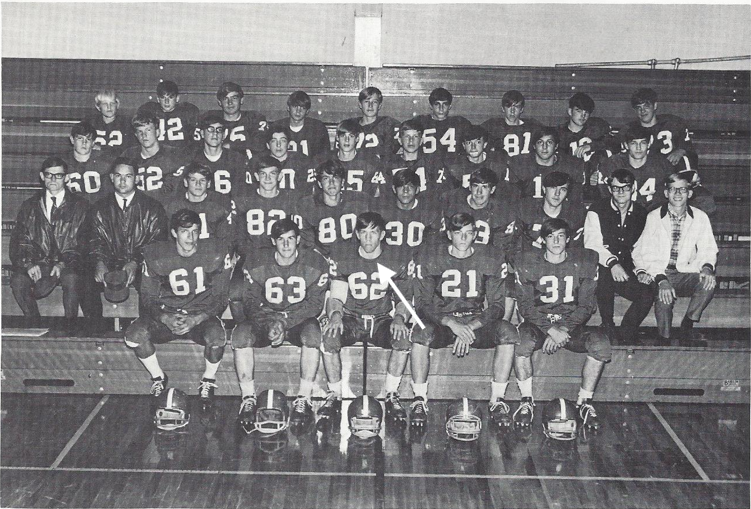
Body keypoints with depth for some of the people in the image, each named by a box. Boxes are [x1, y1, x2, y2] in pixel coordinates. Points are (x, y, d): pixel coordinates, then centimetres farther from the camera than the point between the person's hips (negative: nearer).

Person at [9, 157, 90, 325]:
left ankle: (70, 326, -16)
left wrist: (63, 265, -17)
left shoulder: (80, 206, 7)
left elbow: (84, 242, -1)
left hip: (68, 265, -2)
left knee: (71, 279, -36)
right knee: (17, 280, -29)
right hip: (38, 264, 2)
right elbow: (18, 241, 8)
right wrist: (28, 264, -13)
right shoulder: (29, 206, 15)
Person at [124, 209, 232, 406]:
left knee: (216, 336, -36)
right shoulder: (155, 255, -6)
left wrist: (196, 320, -23)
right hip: (166, 314, 2)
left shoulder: (216, 253, -9)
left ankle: (208, 381, -4)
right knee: (134, 334, -25)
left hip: (203, 314, -2)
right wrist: (165, 319, -22)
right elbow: (148, 297, -1)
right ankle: (158, 378, 3)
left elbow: (220, 298, -6)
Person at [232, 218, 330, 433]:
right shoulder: (256, 263, -6)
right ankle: (248, 398, -20)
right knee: (240, 335, -29)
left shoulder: (316, 263, -9)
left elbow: (314, 304, -11)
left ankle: (304, 399, -28)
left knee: (312, 334, -36)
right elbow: (251, 301, -6)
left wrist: (284, 322, -23)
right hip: (264, 318, 1)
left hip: (300, 320, -1)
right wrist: (268, 325, -25)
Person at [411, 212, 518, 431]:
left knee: (507, 332, -29)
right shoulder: (429, 259, -3)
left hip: (477, 323, 1)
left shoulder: (492, 259, -1)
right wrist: (452, 323, -26)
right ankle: (419, 400, -22)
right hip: (441, 322, -1)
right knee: (421, 332, -35)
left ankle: (497, 400, -20)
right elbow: (422, 305, -8)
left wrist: (471, 327, -22)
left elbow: (497, 306, -4)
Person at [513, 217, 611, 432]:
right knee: (521, 342, -35)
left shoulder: (584, 263, 0)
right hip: (538, 323, -1)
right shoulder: (527, 264, 0)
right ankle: (526, 402, -16)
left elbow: (586, 306, -4)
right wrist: (551, 330, -21)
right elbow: (525, 306, -6)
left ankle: (584, 402, -11)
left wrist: (563, 330, -19)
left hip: (573, 324, 1)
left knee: (601, 344, -29)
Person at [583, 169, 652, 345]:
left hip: (628, 272, 3)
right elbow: (592, 244, -12)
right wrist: (612, 263, -27)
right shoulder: (597, 211, 0)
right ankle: (609, 329, -18)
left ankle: (626, 334, 0)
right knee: (604, 273, -37)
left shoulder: (641, 214, 11)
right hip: (603, 268, -3)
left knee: (647, 294, -24)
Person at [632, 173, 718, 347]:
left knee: (709, 282, -27)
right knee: (664, 294, -33)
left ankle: (687, 326, -9)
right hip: (657, 273, -2)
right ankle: (664, 338, -11)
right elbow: (648, 253, -9)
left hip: (685, 274, 3)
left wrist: (707, 267, -19)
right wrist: (661, 280, -26)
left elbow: (707, 250, 7)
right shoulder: (654, 217, -2)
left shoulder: (700, 218, 6)